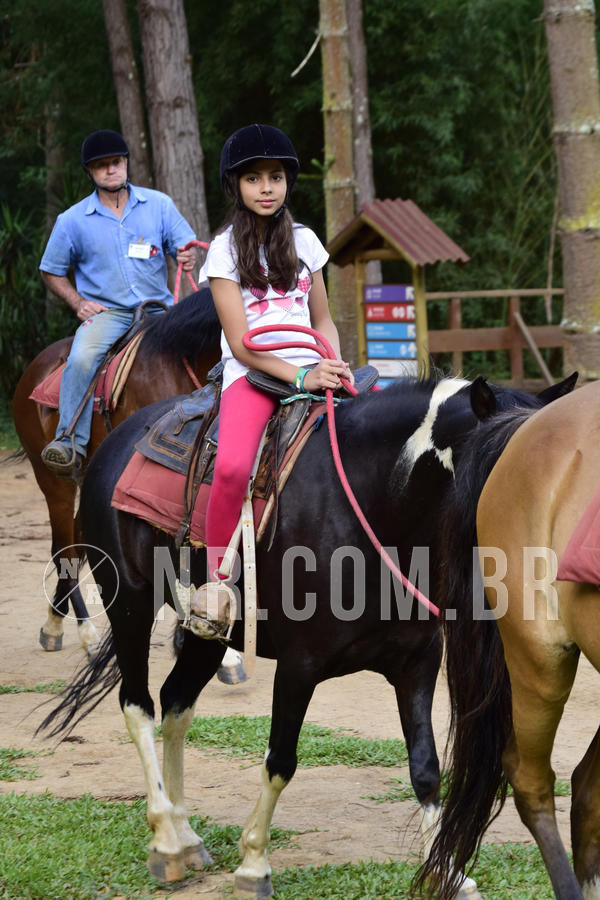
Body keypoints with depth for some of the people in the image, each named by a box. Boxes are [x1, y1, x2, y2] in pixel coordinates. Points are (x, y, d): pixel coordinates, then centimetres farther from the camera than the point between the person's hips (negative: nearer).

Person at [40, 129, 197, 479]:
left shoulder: (159, 205, 4)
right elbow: (52, 272, 11)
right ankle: (70, 443, -31)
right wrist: (78, 302, -5)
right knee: (82, 358, -32)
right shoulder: (72, 221, 2)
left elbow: (185, 247, 7)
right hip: (104, 312, -2)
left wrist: (188, 257, -19)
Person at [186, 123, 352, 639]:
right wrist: (301, 376, -18)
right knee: (232, 466, -33)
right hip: (251, 373, -4)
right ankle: (217, 582, -17)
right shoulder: (226, 249, 0)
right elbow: (241, 343, -7)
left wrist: (334, 367, -2)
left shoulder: (304, 241, 12)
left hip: (310, 369, 4)